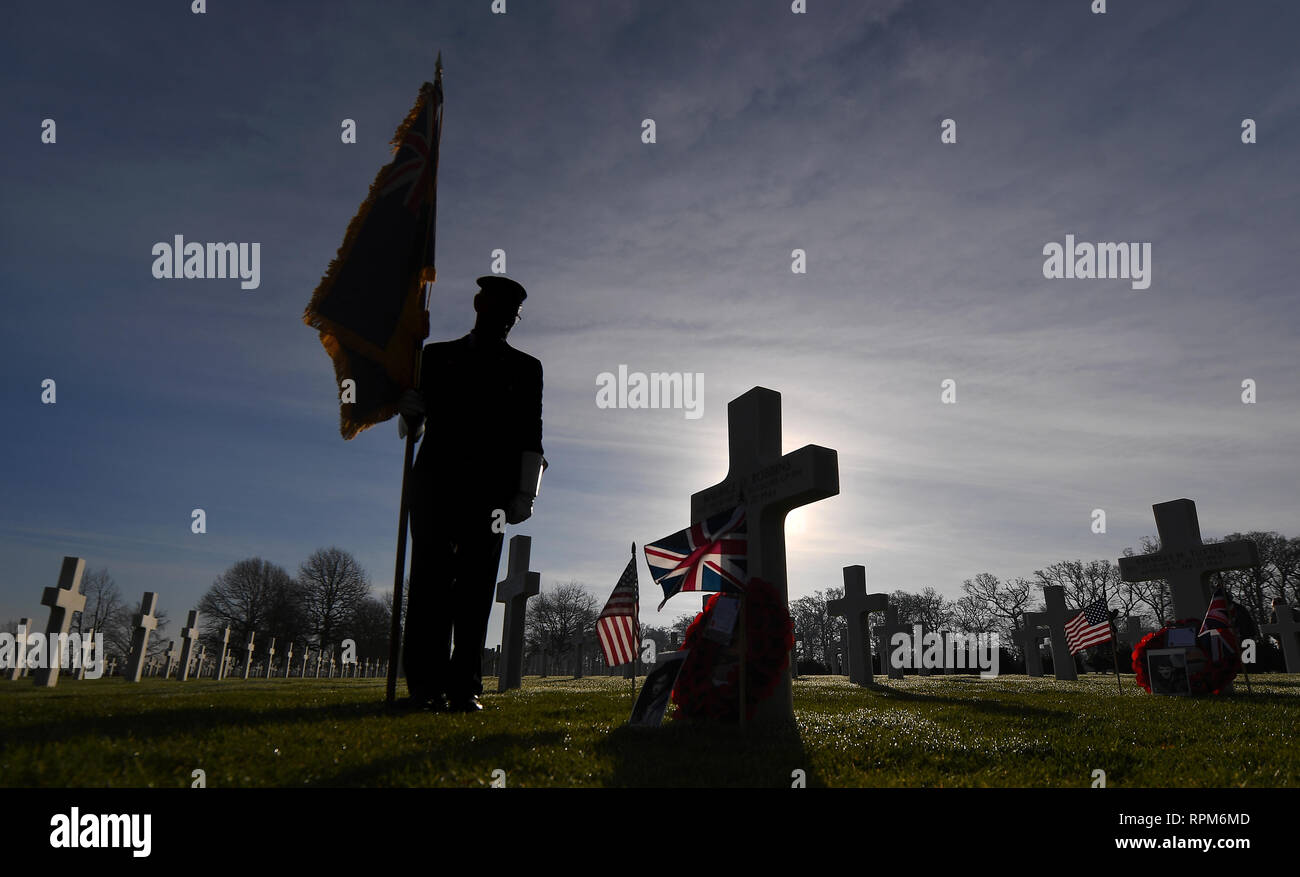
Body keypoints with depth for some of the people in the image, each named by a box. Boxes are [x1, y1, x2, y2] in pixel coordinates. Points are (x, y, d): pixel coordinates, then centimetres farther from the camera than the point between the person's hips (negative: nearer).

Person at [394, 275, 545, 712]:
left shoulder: (525, 369, 16)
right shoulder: (436, 356, 18)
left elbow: (529, 438, 9)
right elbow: (412, 420, 15)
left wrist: (524, 492, -1)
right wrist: (409, 413, -9)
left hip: (489, 490, -1)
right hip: (435, 481, 1)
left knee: (475, 587, -3)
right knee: (429, 581, -3)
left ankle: (464, 688, -2)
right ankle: (426, 685, 0)